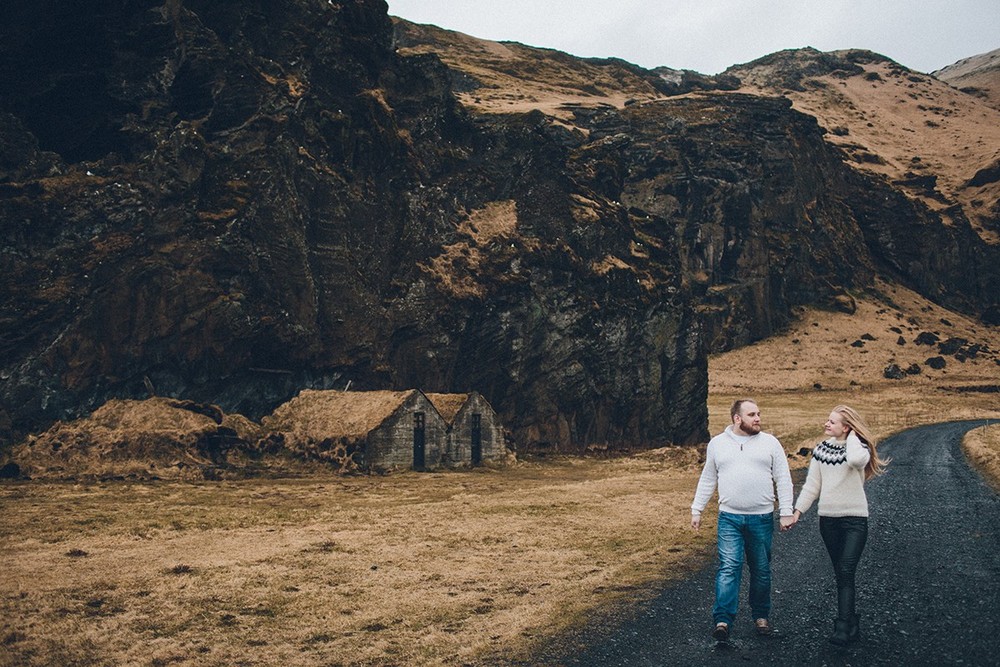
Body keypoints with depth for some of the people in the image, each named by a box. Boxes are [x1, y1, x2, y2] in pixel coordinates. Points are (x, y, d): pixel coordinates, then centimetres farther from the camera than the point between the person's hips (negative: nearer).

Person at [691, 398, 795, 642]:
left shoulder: (770, 442, 5)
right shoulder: (717, 444, 7)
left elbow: (783, 480, 4)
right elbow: (707, 480, 14)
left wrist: (786, 512, -4)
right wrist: (696, 510, 11)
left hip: (762, 518, 1)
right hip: (729, 518, -1)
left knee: (761, 570, 10)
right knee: (729, 567, -9)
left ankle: (761, 616, 25)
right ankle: (723, 619, -11)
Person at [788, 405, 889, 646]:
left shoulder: (859, 447, -6)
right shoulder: (821, 449, 8)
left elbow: (856, 459, -33)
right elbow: (812, 484, 10)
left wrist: (853, 436, -16)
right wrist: (798, 510, 4)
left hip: (855, 519, -5)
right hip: (828, 518, 5)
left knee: (846, 572, -14)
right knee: (841, 574, 8)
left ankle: (843, 627, -16)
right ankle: (851, 625, 14)